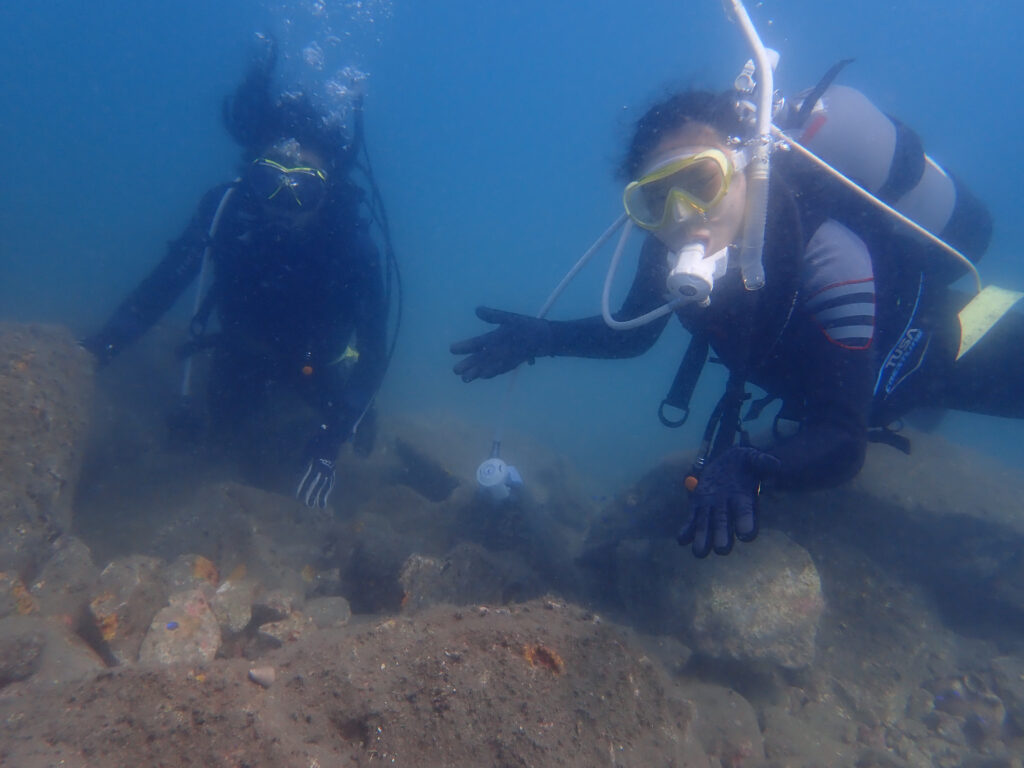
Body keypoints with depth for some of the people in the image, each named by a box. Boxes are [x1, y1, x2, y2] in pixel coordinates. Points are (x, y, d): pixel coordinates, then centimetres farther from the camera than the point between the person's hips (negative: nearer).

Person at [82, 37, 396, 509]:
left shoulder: (351, 241, -35)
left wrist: (330, 439, -44)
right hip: (242, 355, 2)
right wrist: (97, 350, -36)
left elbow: (374, 350, -34)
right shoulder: (227, 209, -30)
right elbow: (162, 286, -21)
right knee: (218, 432, 19)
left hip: (317, 364, -2)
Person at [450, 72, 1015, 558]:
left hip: (930, 344, -5)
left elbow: (842, 442, -47)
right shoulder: (670, 246, -27)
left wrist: (748, 467, -67)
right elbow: (632, 333, -10)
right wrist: (546, 338, -25)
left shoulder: (826, 258, -45)